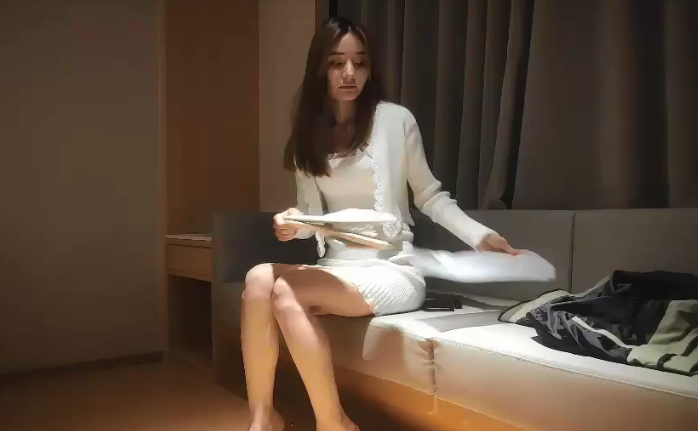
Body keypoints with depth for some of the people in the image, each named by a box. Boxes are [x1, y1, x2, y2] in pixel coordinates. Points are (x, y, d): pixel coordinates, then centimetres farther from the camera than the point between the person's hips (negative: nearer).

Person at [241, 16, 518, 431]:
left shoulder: (395, 119, -2)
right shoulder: (308, 133, 11)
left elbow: (430, 195, 4)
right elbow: (312, 212, 11)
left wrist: (479, 234, -9)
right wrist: (292, 224, -12)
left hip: (391, 270, -4)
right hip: (334, 267, 5)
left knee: (285, 293, -27)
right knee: (258, 278, -25)